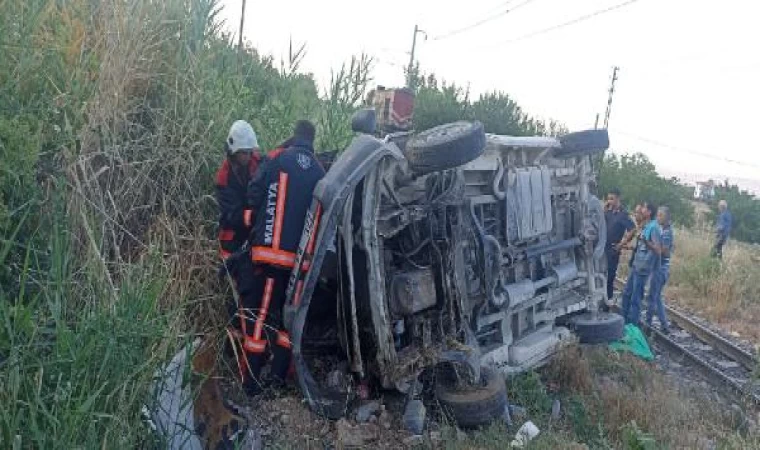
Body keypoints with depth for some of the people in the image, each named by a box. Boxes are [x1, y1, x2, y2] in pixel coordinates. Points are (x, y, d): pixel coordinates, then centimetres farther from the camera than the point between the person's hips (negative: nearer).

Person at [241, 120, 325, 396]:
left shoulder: (277, 158, -1)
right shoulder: (320, 172, 9)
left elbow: (254, 195, -3)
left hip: (271, 251, -3)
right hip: (301, 258, 4)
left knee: (260, 313, 1)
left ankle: (252, 382, 3)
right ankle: (278, 378, 18)